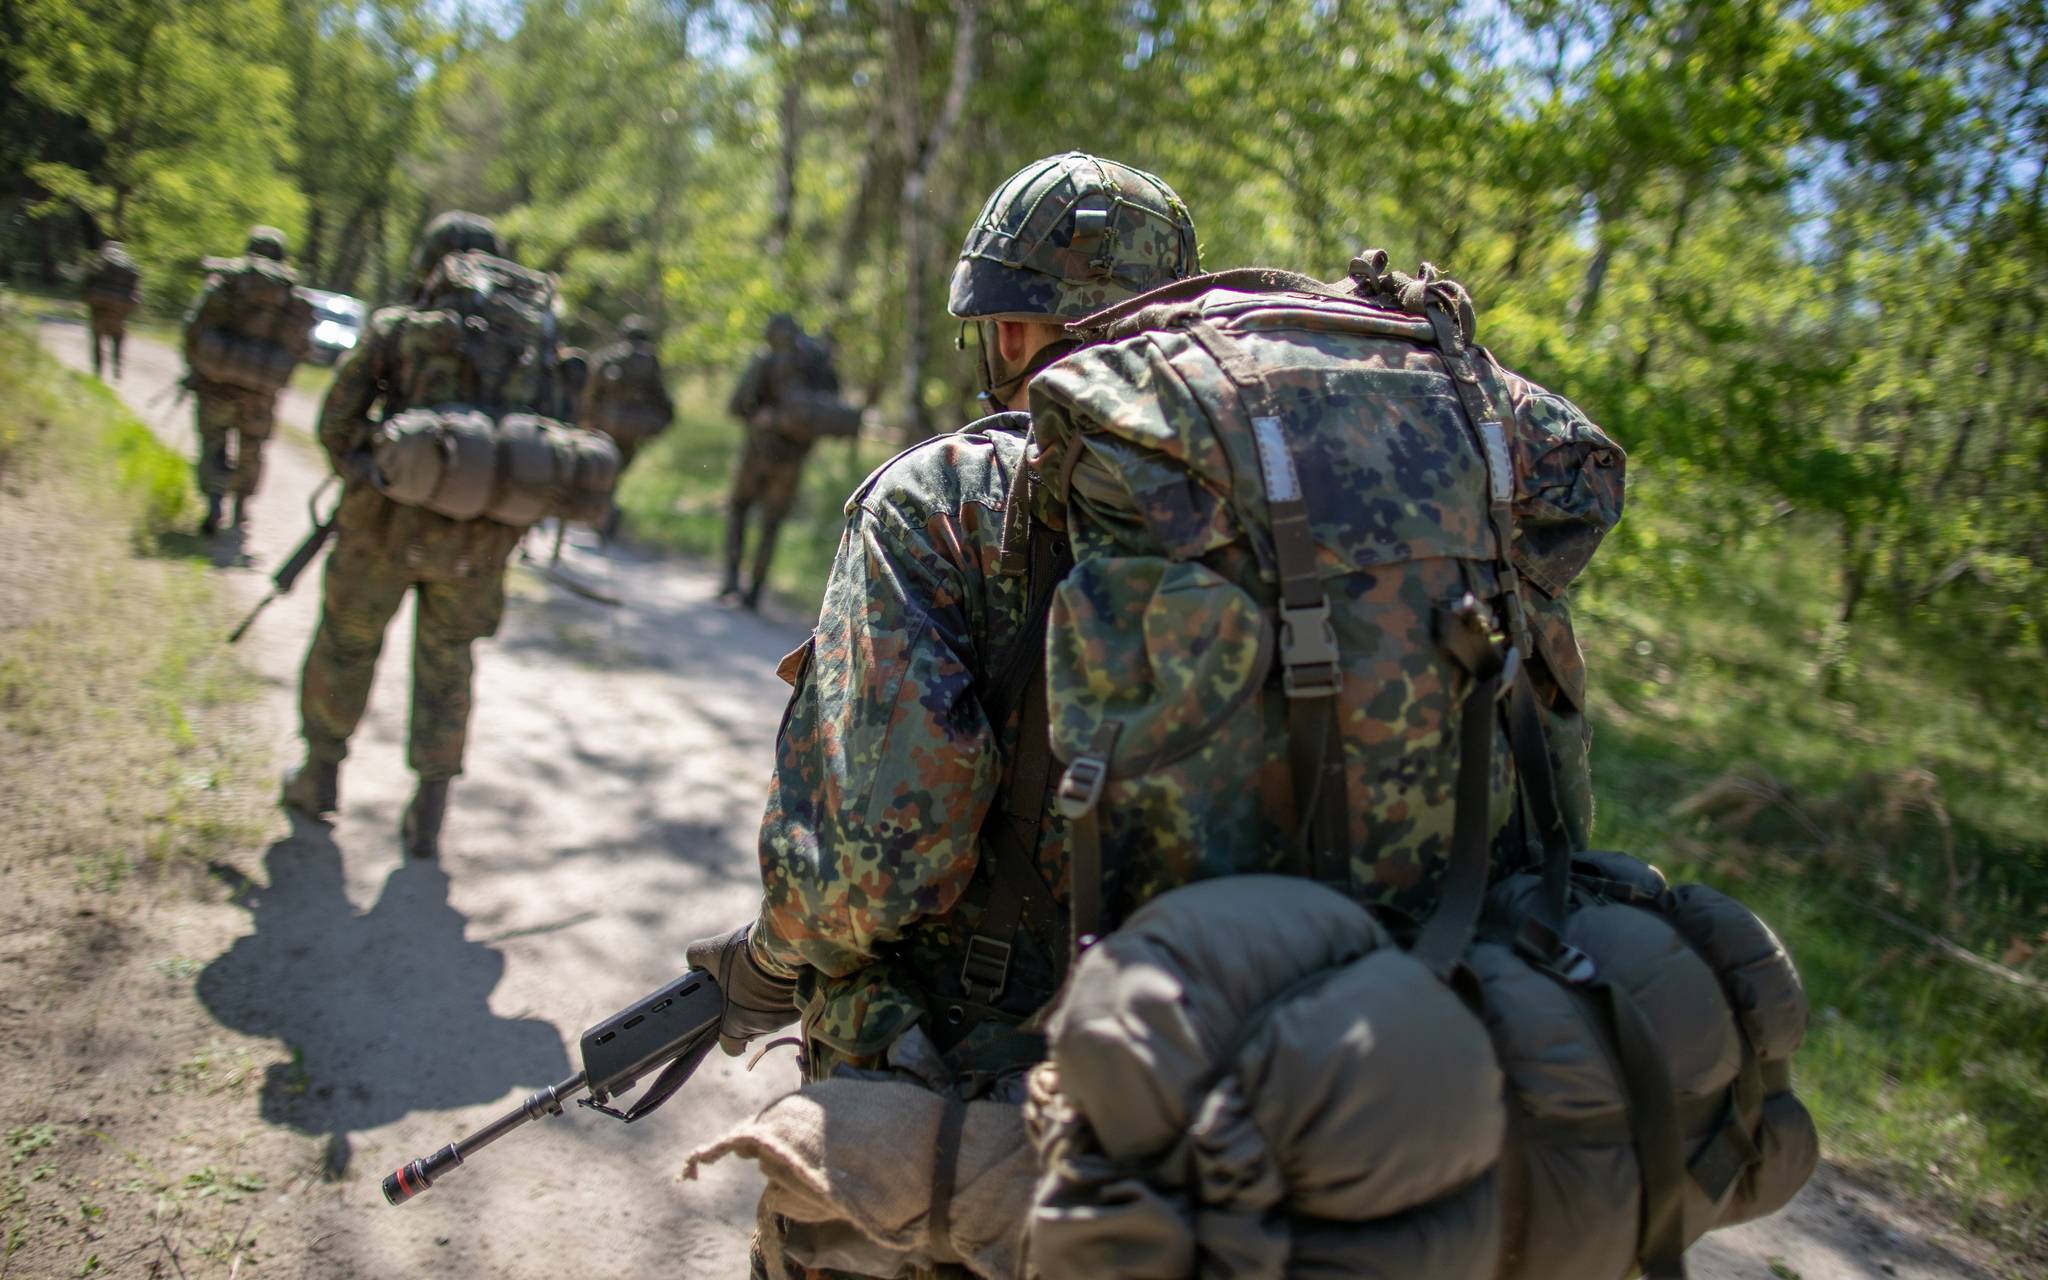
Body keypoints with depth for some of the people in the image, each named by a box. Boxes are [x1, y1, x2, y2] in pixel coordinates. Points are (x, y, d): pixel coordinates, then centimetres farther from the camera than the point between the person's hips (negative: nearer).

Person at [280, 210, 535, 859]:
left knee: (346, 643, 21)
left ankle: (321, 775, 36)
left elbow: (336, 422, -1)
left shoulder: (394, 328, 1)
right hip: (475, 543, 2)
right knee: (446, 667, 17)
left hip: (388, 523, -1)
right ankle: (428, 816, 13)